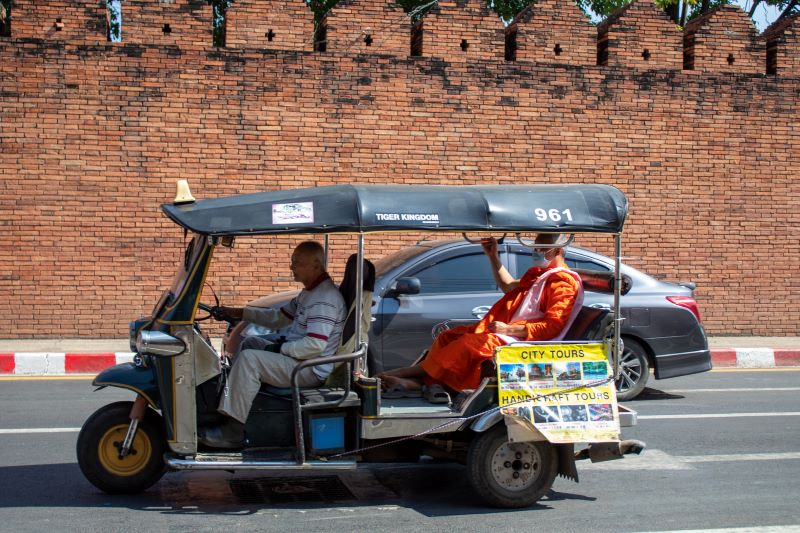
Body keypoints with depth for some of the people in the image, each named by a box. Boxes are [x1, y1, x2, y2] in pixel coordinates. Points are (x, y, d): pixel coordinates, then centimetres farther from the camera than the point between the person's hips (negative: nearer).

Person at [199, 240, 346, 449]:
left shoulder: (325, 298, -21)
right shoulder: (309, 292, 13)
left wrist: (280, 349, -18)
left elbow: (315, 345, -30)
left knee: (249, 358, -22)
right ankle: (227, 408, 15)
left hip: (311, 370, -11)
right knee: (250, 343, 21)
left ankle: (234, 431, -19)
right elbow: (278, 318, 21)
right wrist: (238, 312, 14)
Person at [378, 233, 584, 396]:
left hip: (523, 340, -11)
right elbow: (509, 287, 39)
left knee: (469, 344, -27)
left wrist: (510, 329, -22)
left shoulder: (564, 283, -10)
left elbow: (553, 327, -20)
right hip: (507, 331, 11)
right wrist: (493, 256, 30)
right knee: (448, 337, 1)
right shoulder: (537, 273, 23)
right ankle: (418, 380, -16)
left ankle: (415, 372, -25)